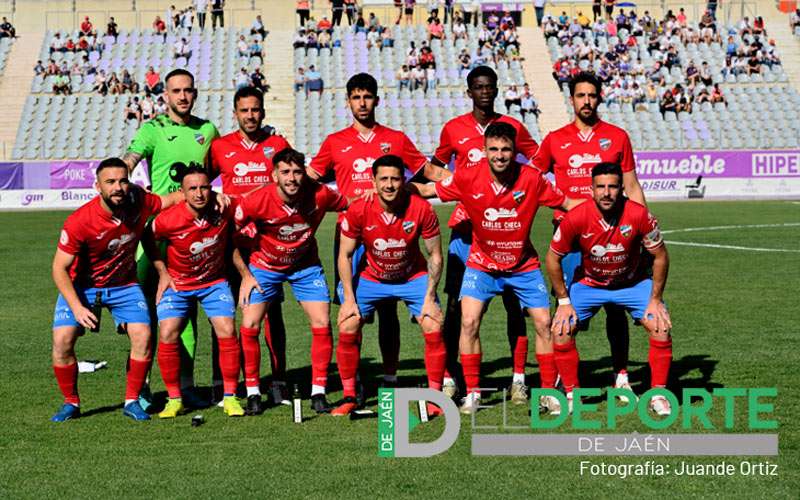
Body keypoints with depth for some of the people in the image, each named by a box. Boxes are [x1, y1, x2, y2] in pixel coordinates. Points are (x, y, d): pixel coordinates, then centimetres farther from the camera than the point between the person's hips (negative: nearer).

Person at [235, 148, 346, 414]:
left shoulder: (320, 195, -23)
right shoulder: (256, 201, -27)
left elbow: (351, 207, -2)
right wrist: (245, 275, -11)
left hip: (306, 265, 1)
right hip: (264, 267, -1)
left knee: (322, 325, -8)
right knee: (249, 325, -10)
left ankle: (318, 393, 4)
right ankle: (252, 393, 6)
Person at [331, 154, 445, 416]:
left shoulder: (421, 209, -22)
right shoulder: (358, 210, -21)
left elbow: (435, 256, -11)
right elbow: (345, 255, -9)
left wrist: (429, 299, -16)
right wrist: (349, 298, -15)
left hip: (413, 277, 0)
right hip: (371, 277, 1)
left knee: (434, 330, -15)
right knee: (347, 330, -13)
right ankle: (349, 397, 2)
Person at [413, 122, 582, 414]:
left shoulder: (532, 179, -17)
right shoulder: (468, 178, -17)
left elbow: (567, 203, -5)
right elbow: (426, 190, -6)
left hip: (523, 265, 1)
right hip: (481, 264, -1)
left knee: (544, 323, -2)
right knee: (469, 321, -15)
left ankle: (548, 390, 15)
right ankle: (472, 393, -1)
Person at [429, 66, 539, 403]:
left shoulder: (512, 127, 5)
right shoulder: (453, 129, 6)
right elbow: (437, 165, 20)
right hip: (466, 225, 0)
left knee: (514, 302, 0)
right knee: (456, 303, -2)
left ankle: (519, 378, 6)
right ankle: (449, 378, 6)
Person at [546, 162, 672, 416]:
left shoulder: (639, 215, -27)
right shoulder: (575, 218, -26)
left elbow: (660, 256, -12)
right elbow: (553, 258, -11)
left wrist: (655, 299, -12)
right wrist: (564, 301, -10)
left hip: (633, 282, 0)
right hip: (588, 284, 0)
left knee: (661, 327, -16)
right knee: (561, 330, -13)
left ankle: (658, 394, 2)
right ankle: (571, 395, 6)